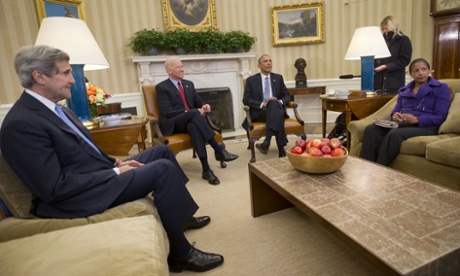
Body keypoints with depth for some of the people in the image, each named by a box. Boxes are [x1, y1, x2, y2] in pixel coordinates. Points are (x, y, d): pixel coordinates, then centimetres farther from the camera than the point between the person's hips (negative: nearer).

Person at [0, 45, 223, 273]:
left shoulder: (54, 109, 11)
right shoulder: (21, 124, -20)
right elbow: (55, 189, -24)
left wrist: (116, 164, -1)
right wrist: (116, 173, -18)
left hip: (101, 175, 10)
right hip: (78, 197, -10)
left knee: (161, 151, 9)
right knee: (163, 168, -22)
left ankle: (180, 215, 21)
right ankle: (180, 253, -8)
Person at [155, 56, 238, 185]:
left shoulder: (189, 84, 18)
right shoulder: (162, 87, -2)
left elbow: (199, 102, 18)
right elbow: (168, 112, -13)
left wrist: (204, 106, -10)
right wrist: (194, 112, -21)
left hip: (189, 121, 4)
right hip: (172, 124, -4)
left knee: (194, 127, -36)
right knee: (194, 114, -36)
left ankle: (206, 169, -43)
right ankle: (219, 150, -39)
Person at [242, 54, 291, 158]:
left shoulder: (278, 78, 16)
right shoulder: (251, 80, 8)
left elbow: (287, 96, 14)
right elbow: (246, 100, -2)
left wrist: (280, 102, -11)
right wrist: (262, 104, -17)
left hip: (276, 109, 2)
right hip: (259, 112, -2)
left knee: (273, 104, -37)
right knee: (277, 115, -36)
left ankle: (267, 142, -48)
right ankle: (281, 149, -42)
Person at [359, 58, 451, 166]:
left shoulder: (441, 88, 9)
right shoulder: (404, 90, 23)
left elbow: (440, 117, -2)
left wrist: (416, 119, -20)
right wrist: (395, 115, -8)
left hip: (425, 126, -4)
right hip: (401, 124, 4)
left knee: (394, 133, -39)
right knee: (371, 129, -28)